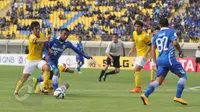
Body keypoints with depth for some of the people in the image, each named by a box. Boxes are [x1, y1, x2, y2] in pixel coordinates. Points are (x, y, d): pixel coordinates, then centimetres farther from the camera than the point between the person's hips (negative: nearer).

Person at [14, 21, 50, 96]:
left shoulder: (42, 36, -1)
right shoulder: (32, 36, -19)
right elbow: (37, 41, -43)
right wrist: (46, 40, -62)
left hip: (39, 60, 4)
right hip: (31, 60, -4)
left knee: (47, 67, -27)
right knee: (25, 77, 2)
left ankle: (44, 87, -25)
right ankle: (16, 92, 22)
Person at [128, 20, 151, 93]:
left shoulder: (144, 36, -19)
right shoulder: (134, 33, 3)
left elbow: (150, 46, -15)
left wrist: (145, 55, -23)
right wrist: (132, 50, 17)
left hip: (144, 55, -9)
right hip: (138, 54, 9)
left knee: (137, 69, -21)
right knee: (135, 70, 14)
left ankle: (138, 88, -23)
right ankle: (138, 88, 27)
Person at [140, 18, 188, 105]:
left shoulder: (157, 35, 17)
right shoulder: (171, 32, 1)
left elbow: (152, 49, 16)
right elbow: (175, 43, -15)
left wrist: (155, 62, 21)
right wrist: (180, 51, 1)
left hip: (160, 60, 5)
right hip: (169, 58, -5)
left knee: (158, 80, 1)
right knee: (183, 75, 9)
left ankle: (145, 95, -20)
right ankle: (178, 97, -1)